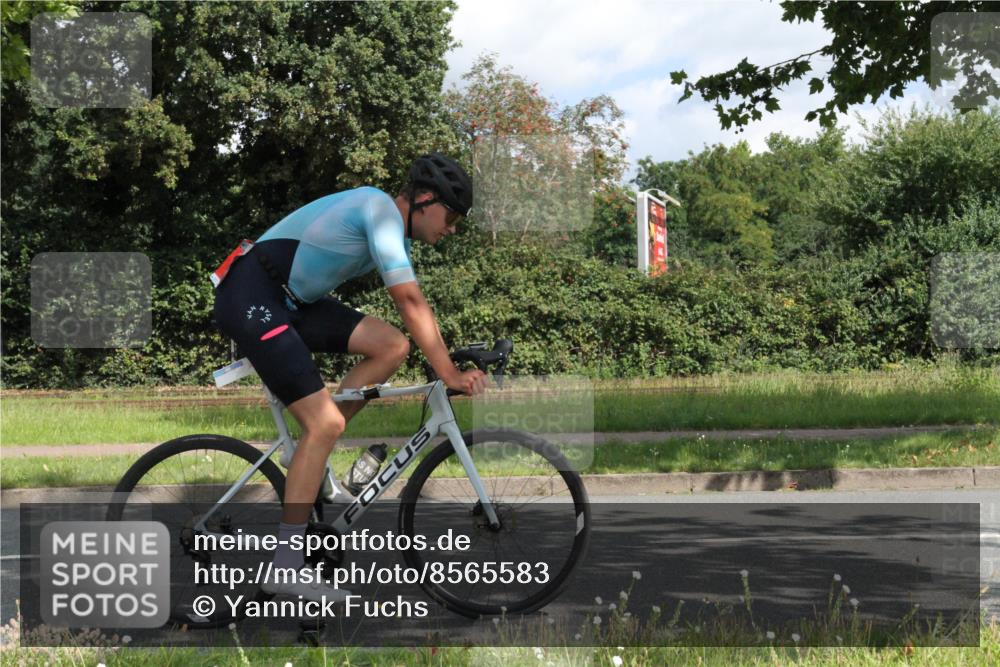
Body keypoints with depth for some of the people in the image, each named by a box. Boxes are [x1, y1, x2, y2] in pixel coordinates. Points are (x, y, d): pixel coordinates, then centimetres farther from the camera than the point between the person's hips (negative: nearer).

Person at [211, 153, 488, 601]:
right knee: (325, 422, -16)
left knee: (393, 346, -4)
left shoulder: (393, 231, 15)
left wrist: (450, 365, 13)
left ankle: (310, 452, 4)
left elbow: (412, 304, 19)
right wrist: (449, 373, -22)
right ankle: (285, 568, -11)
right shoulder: (380, 208, -15)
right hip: (251, 298, -10)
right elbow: (410, 301, -22)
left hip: (292, 302, 10)